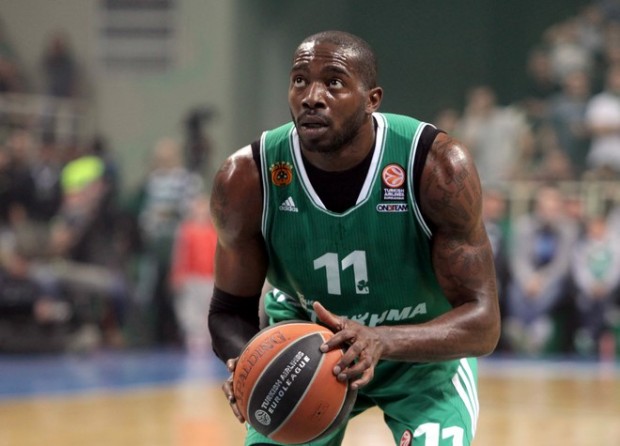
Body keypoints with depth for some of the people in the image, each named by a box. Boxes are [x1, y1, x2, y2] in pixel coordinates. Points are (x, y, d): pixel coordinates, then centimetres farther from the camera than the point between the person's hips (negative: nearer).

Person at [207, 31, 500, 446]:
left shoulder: (438, 167, -29)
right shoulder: (247, 178, -23)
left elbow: (483, 322, -27)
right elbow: (231, 310, -10)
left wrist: (382, 342, -46)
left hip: (427, 345, -1)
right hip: (302, 346, 2)